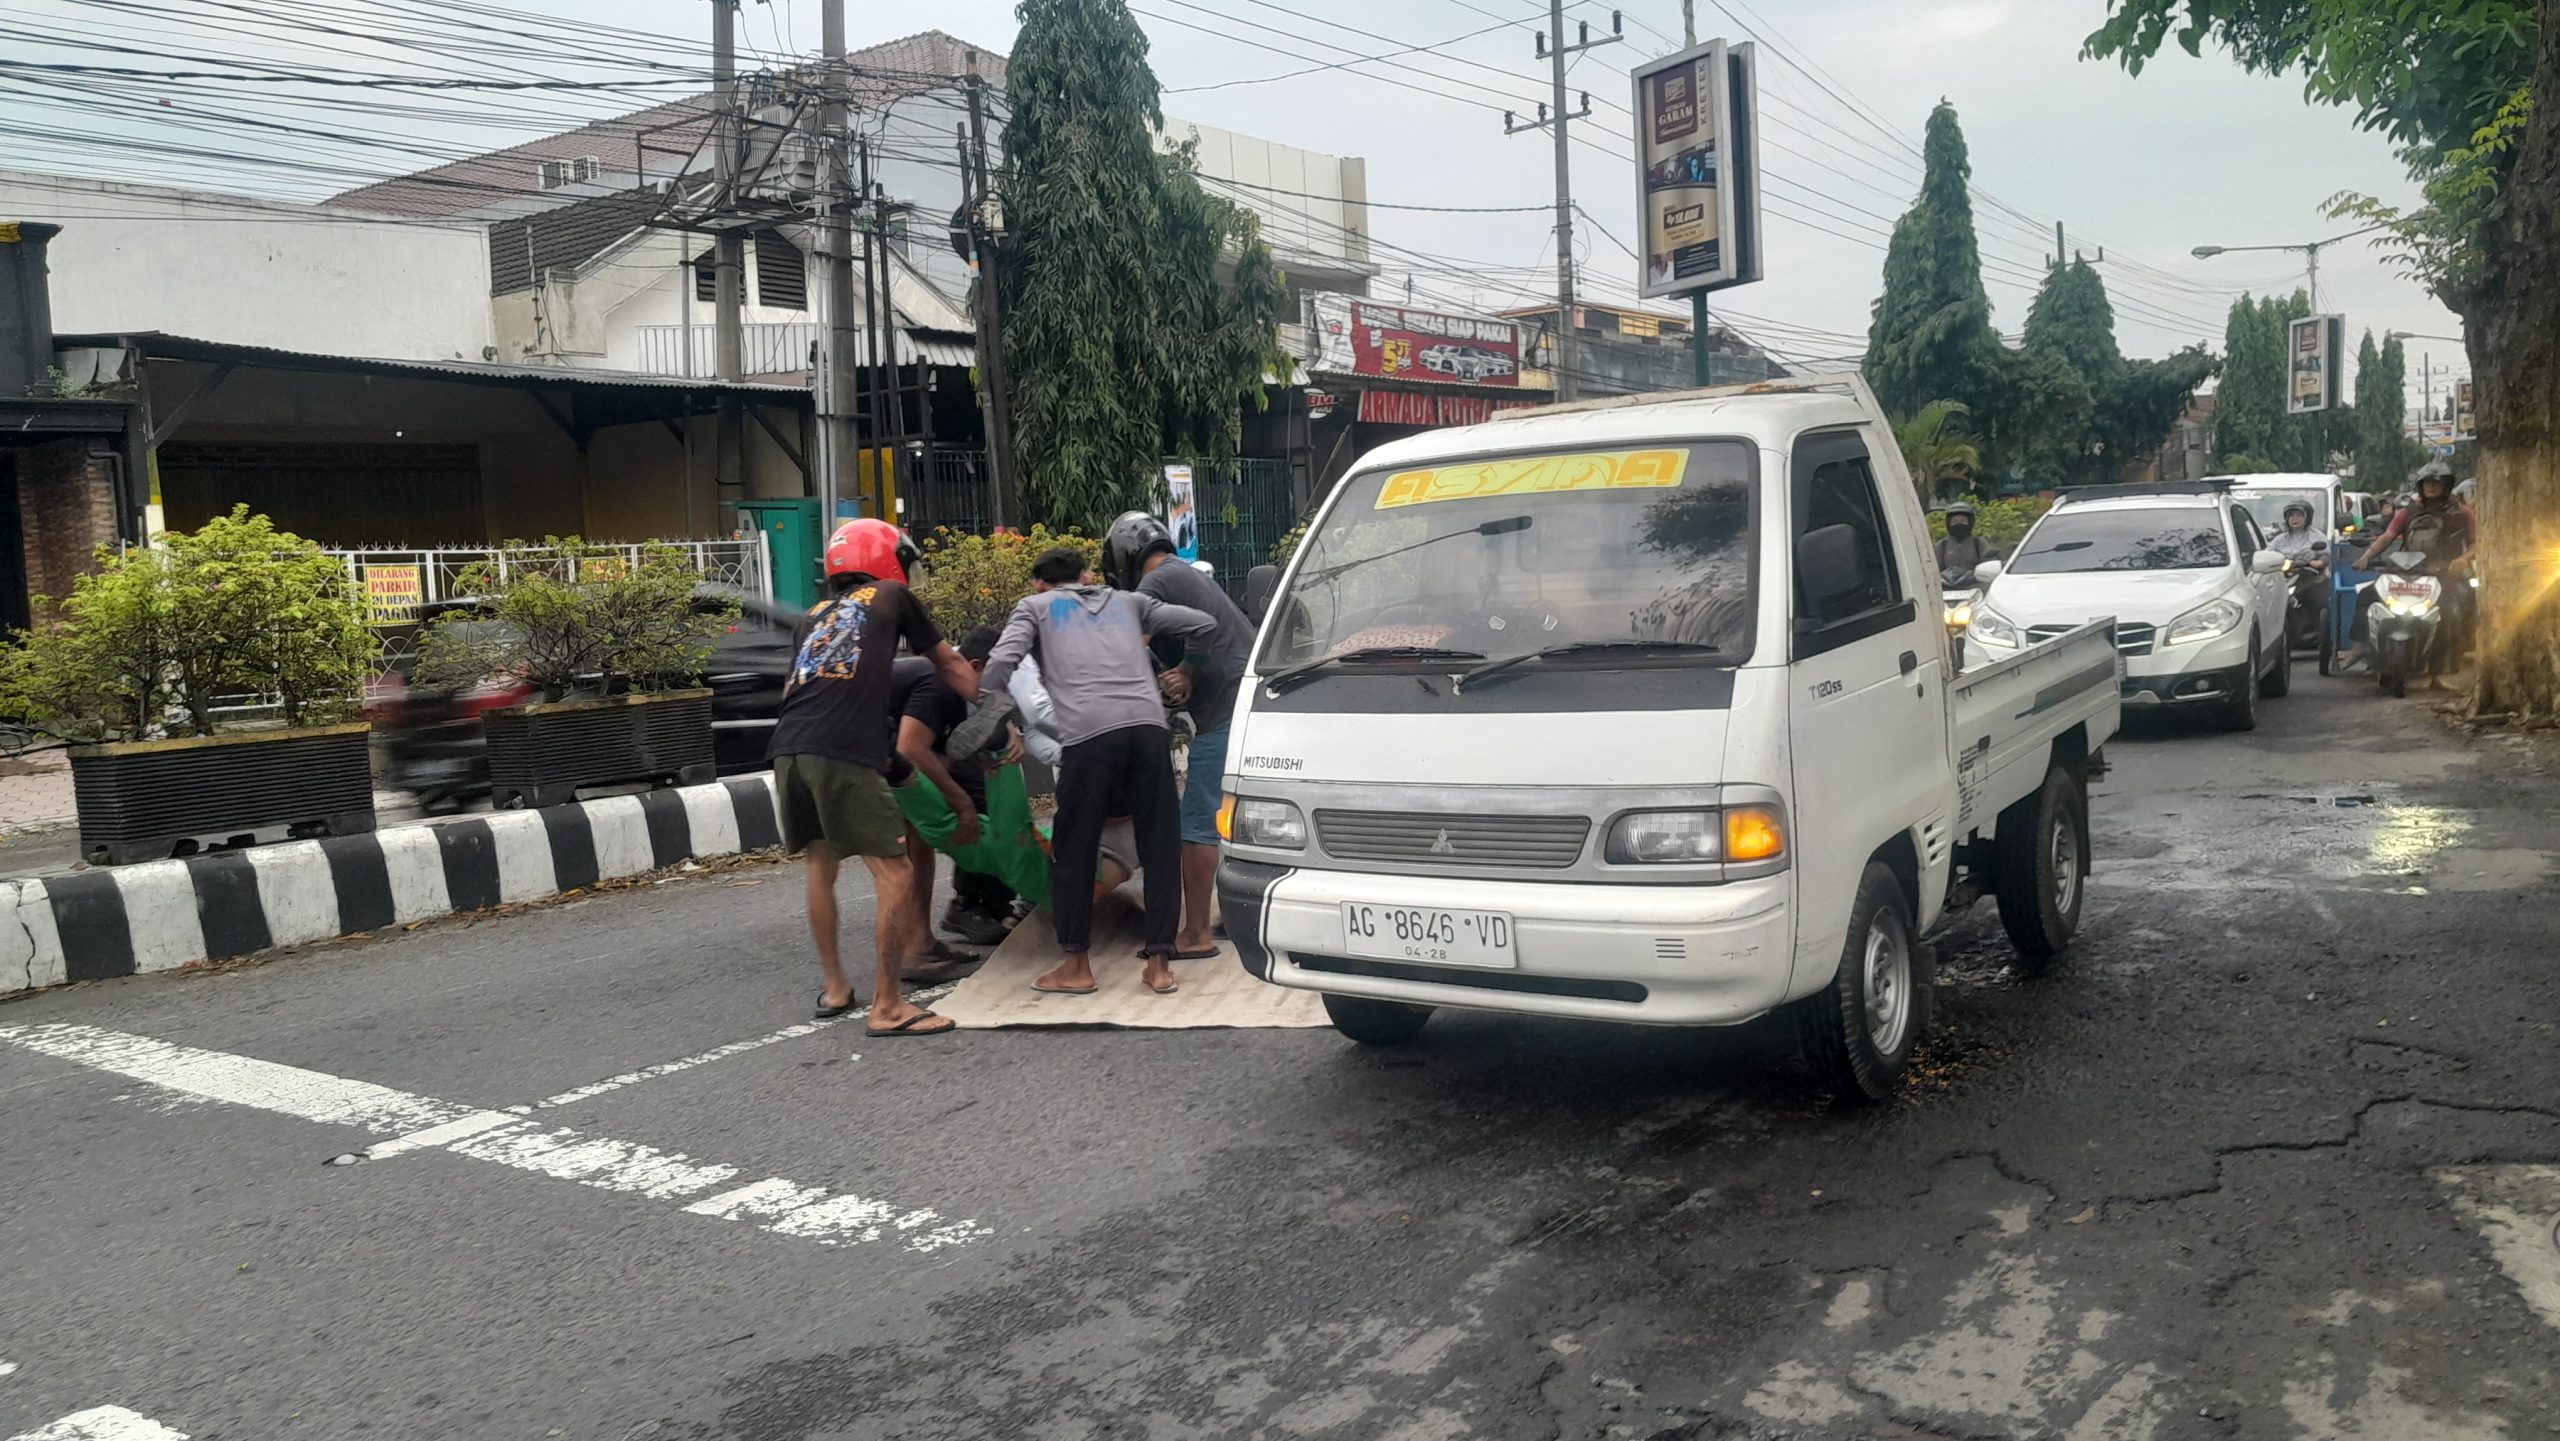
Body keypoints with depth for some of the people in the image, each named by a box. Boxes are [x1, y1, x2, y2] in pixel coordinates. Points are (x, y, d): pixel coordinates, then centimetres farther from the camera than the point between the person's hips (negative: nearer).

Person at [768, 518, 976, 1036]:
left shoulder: (813, 616, 29)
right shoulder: (892, 597, 18)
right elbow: (952, 668, 25)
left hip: (788, 749, 7)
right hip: (844, 754, -6)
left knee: (820, 867, 24)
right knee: (895, 876, -1)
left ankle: (834, 989, 33)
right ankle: (887, 1007, 1)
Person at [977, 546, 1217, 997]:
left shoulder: (1035, 606, 22)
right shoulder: (1127, 601, 31)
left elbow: (1001, 662, 4)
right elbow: (1202, 624, 26)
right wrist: (1192, 674, 42)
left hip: (1087, 733, -3)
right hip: (1148, 724, 3)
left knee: (1073, 851, 11)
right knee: (1160, 846, 11)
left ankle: (1077, 966, 18)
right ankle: (1159, 964, 14)